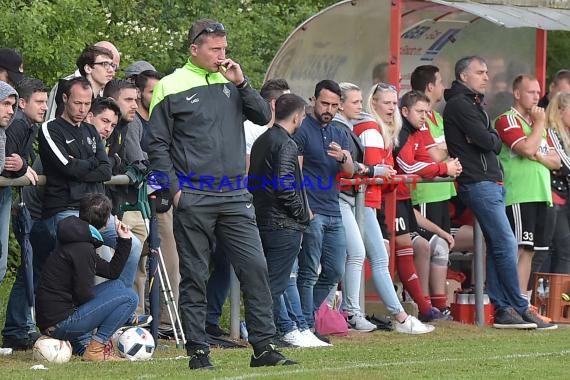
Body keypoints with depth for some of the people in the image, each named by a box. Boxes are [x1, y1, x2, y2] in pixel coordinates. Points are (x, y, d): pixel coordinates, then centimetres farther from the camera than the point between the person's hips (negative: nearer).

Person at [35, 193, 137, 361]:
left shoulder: (80, 242, 16)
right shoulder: (82, 249, -16)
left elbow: (112, 272, 23)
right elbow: (84, 295, -18)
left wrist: (124, 240, 19)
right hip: (61, 321, -10)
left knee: (116, 285, 25)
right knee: (129, 297, -9)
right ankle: (96, 347, -9)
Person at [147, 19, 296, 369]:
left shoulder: (232, 83, 11)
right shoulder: (172, 88, -1)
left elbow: (264, 116, 7)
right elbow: (157, 145, -1)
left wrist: (241, 83, -5)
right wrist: (175, 190, -8)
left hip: (236, 196, 4)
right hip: (194, 200, -4)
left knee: (255, 267, -3)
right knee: (195, 277, 2)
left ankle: (264, 346, 1)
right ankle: (198, 350, 7)